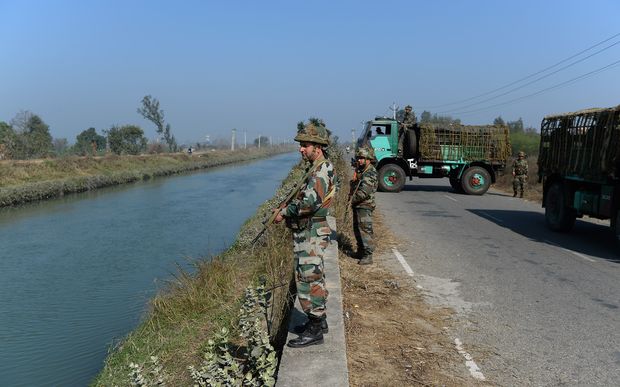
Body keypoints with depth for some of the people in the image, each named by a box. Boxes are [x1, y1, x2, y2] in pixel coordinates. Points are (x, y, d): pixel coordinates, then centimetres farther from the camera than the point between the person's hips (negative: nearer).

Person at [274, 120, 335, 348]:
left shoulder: (321, 170, -18)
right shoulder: (317, 168, 14)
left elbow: (309, 202, -30)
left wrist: (284, 213, -17)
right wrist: (289, 210, 5)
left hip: (311, 234, -11)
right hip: (310, 232, 11)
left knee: (307, 279, -5)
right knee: (314, 278, 18)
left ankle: (314, 331, 3)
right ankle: (319, 320, 31)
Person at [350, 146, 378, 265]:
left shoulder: (371, 173, -16)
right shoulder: (359, 171, 15)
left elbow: (364, 192, -23)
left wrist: (353, 199, -12)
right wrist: (352, 197, 7)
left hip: (365, 206, -10)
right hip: (357, 206, 10)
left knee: (365, 230, -8)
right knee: (357, 229, 17)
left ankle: (368, 256, -4)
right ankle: (361, 251, 30)